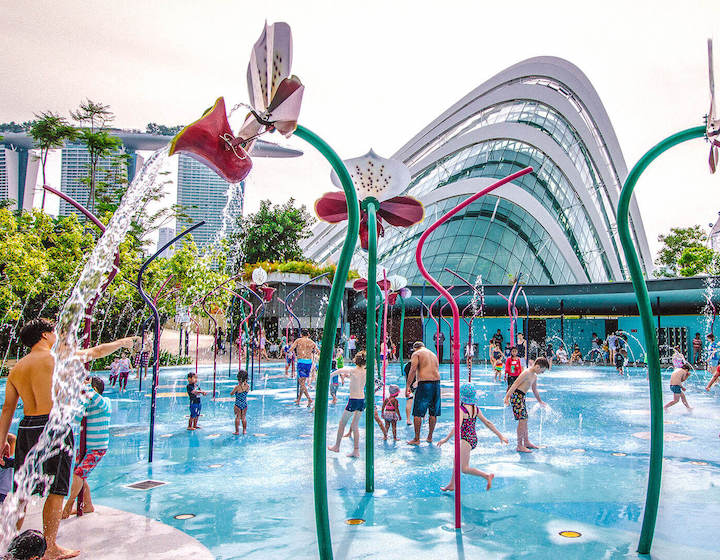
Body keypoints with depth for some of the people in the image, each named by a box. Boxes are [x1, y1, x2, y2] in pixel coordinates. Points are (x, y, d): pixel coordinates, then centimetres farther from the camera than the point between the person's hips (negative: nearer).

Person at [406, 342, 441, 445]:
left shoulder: (416, 354, 1)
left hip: (424, 384, -7)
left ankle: (416, 439, 3)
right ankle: (430, 437, 22)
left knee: (417, 413, 1)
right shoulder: (433, 354, 21)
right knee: (433, 413, 14)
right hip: (437, 382, 7)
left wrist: (407, 386, -11)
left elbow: (413, 370, -10)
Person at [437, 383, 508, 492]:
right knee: (457, 461, 22)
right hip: (474, 438, 9)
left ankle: (487, 475, -13)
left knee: (464, 468, -2)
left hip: (466, 439, -9)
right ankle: (451, 485, 33)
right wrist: (500, 435, 18)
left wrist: (446, 439, -21)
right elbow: (488, 423, 11)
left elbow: (457, 427, -26)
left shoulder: (461, 409, -17)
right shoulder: (476, 409, 5)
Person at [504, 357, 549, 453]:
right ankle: (520, 446, -6)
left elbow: (535, 390, 30)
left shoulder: (534, 376, 15)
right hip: (516, 395, -10)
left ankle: (526, 442, 27)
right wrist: (507, 397, -25)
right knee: (522, 420, -10)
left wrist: (540, 401, 43)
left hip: (521, 397, 10)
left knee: (525, 420, 15)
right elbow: (515, 384, -21)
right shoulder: (527, 373, -15)